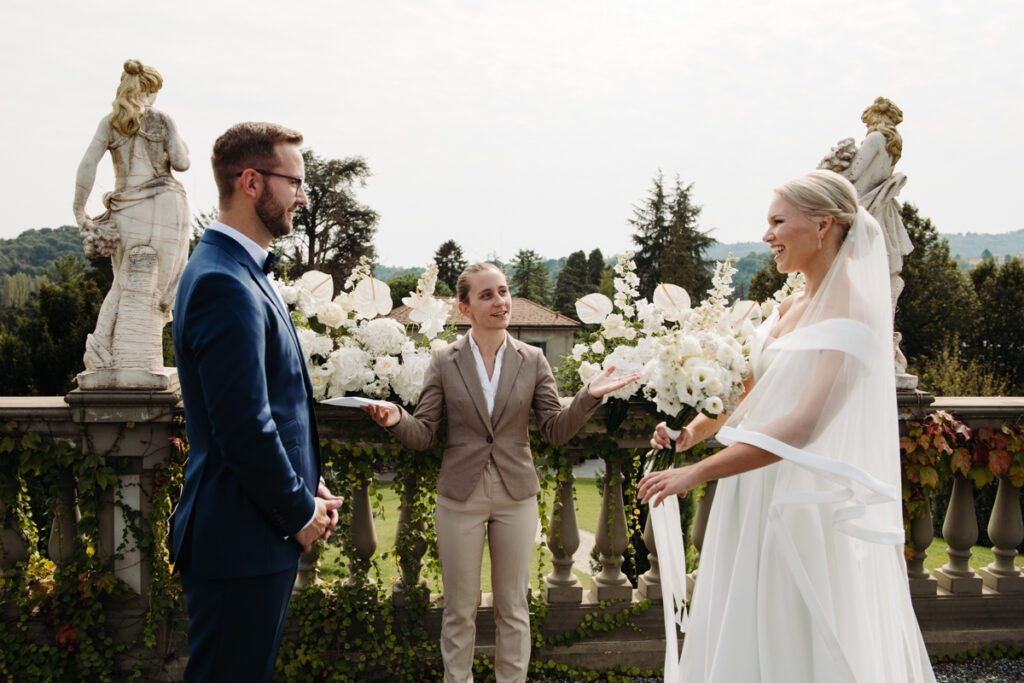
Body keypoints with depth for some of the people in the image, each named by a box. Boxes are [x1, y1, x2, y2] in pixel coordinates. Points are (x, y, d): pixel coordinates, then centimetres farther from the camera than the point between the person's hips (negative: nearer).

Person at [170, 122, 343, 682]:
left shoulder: (239, 272, 13)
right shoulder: (224, 284, -21)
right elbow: (244, 428, -25)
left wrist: (307, 487, 10)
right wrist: (300, 513, -12)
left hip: (259, 534, 10)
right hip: (240, 543, -10)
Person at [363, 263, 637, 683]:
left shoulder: (532, 360, 0)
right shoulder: (444, 361, -2)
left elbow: (556, 431, -1)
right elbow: (422, 434, -2)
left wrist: (588, 396, -18)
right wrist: (397, 420, -24)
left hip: (516, 495, 1)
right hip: (460, 497, -1)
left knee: (513, 609, 11)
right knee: (459, 610, 9)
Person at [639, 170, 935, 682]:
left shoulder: (852, 314, -16)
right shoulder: (789, 307, 10)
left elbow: (804, 425, -26)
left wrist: (699, 472, -29)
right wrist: (695, 430, -1)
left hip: (806, 503, -8)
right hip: (755, 497, 8)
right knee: (741, 640, 15)